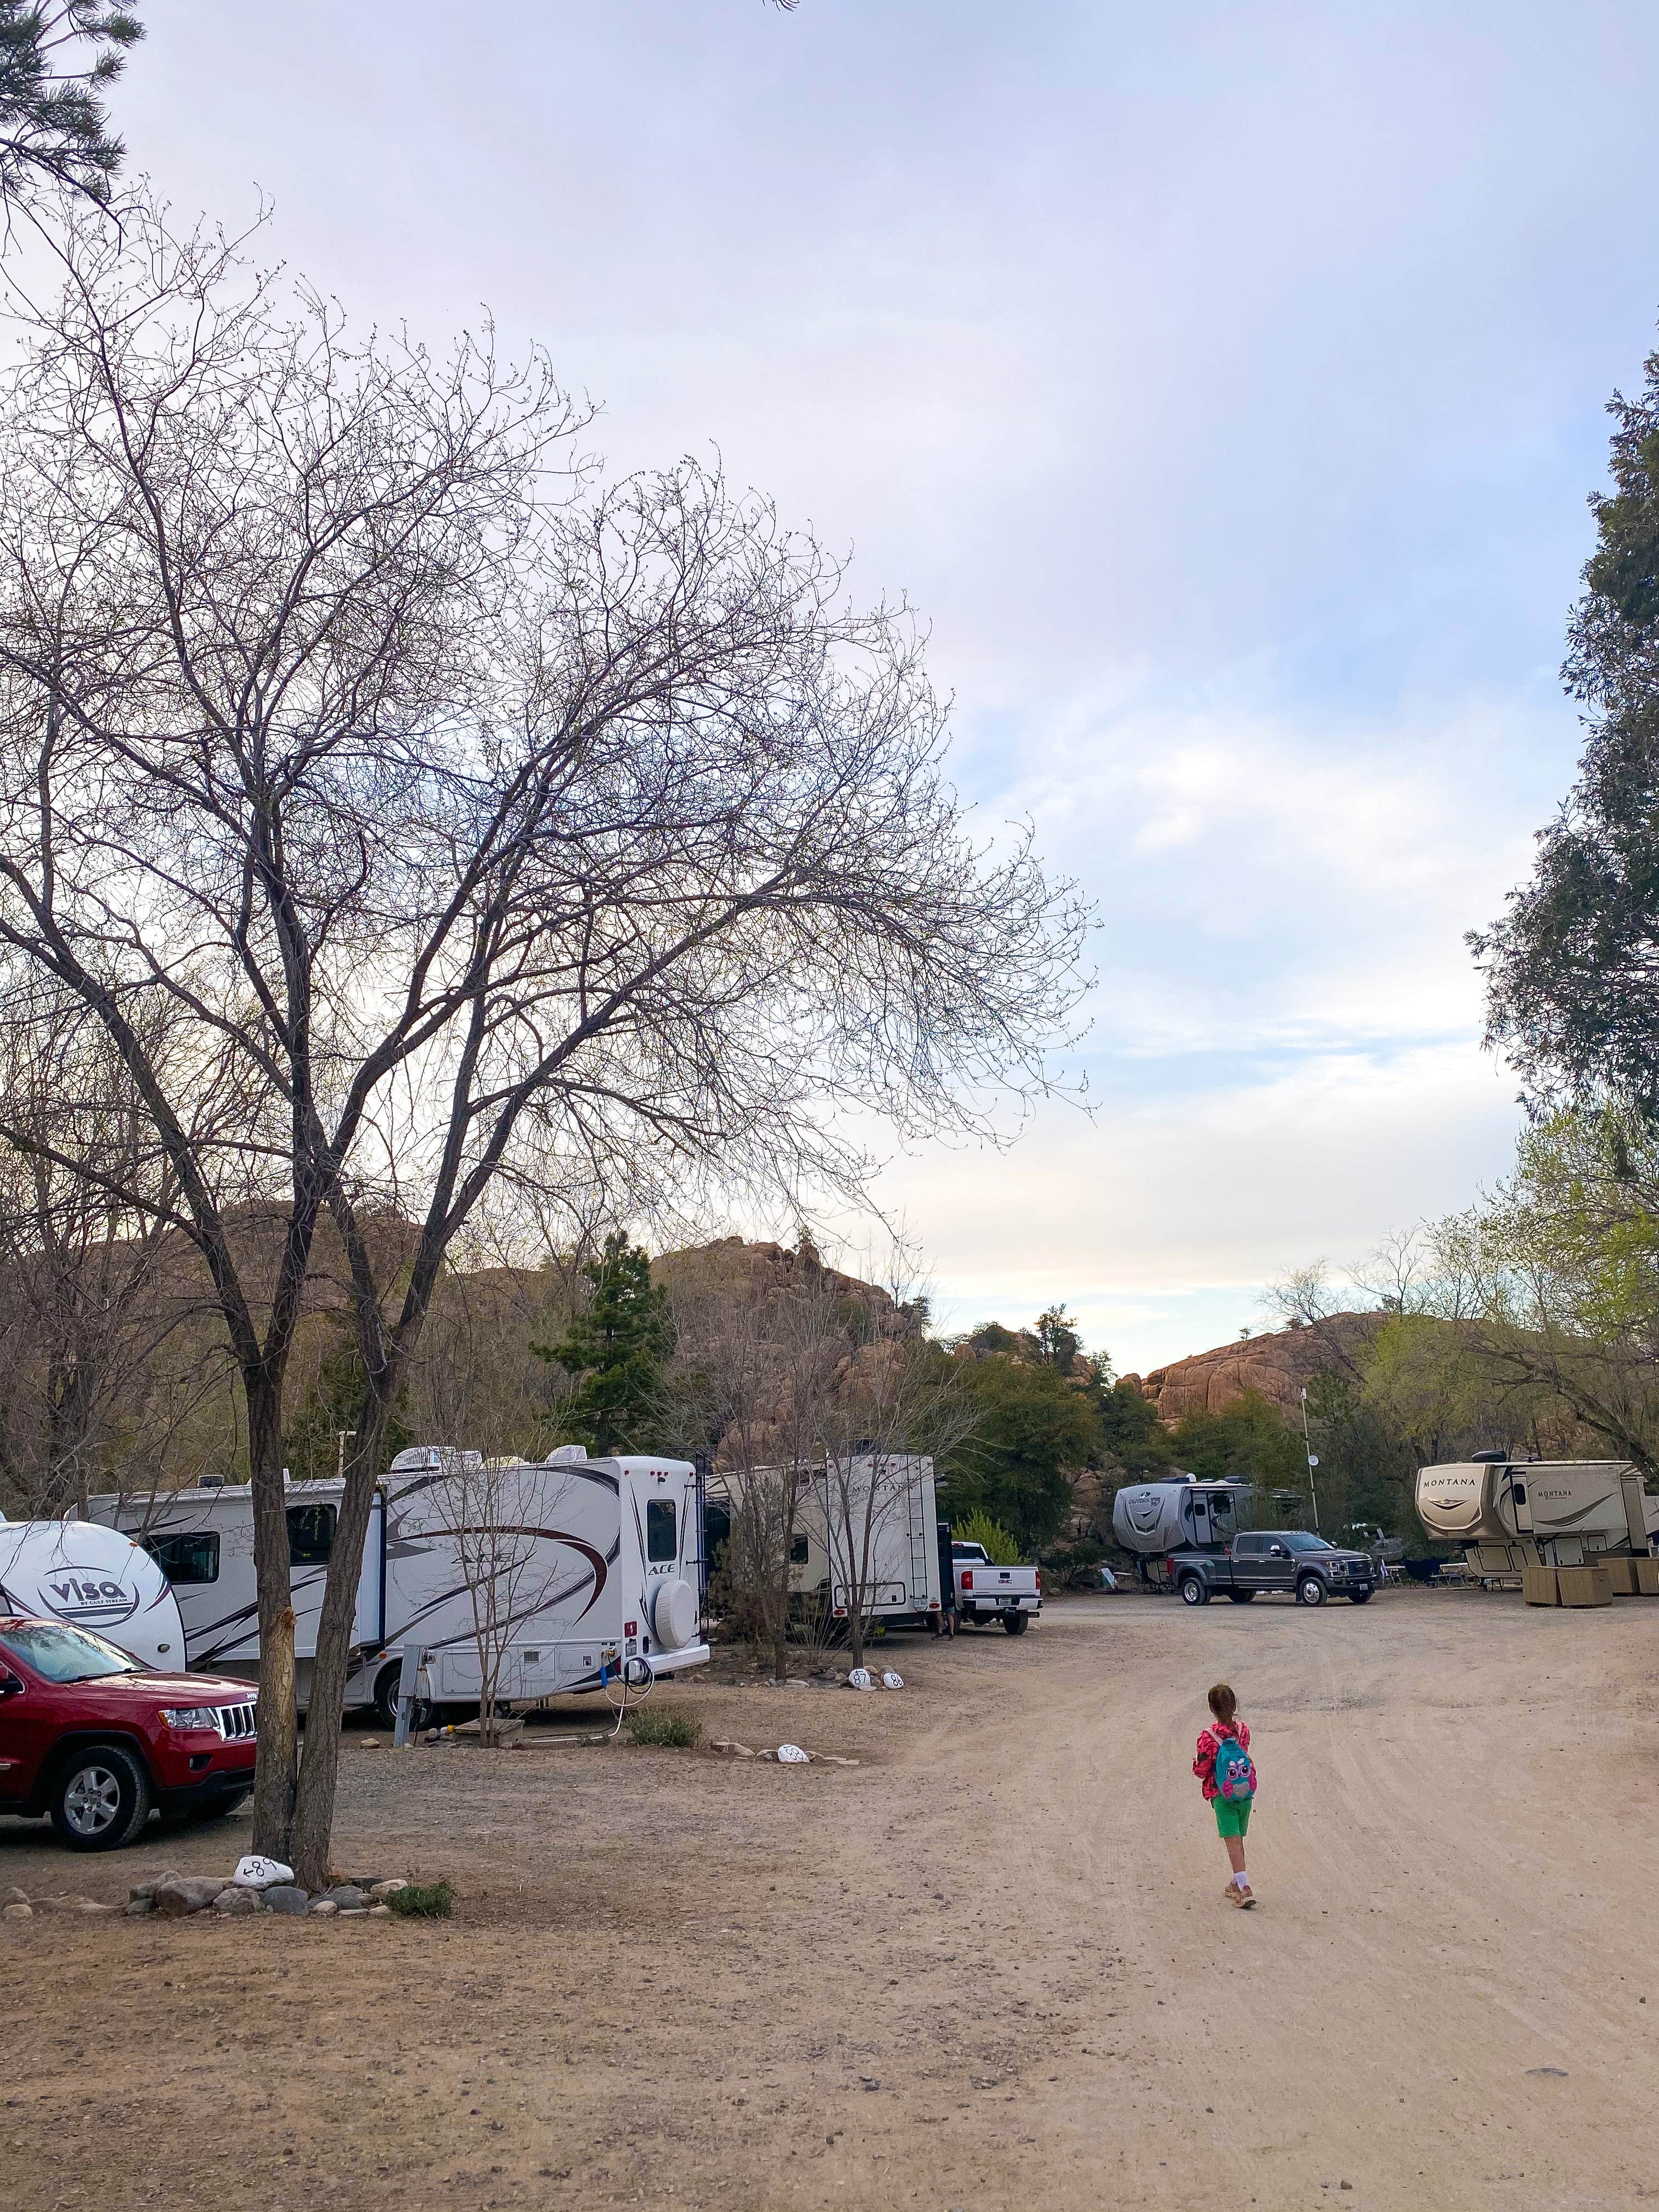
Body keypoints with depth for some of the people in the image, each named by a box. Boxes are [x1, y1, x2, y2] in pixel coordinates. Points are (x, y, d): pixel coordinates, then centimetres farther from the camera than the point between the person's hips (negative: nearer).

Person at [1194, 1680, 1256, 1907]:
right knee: (1238, 1840, 18)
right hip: (1246, 1792, 5)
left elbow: (1202, 1771, -11)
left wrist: (1195, 1764, 11)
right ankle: (1237, 1885, 30)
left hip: (1222, 1794, -5)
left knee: (1233, 1842, -6)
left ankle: (1245, 1888, -15)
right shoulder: (1243, 1729, -2)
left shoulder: (1209, 1737, -16)